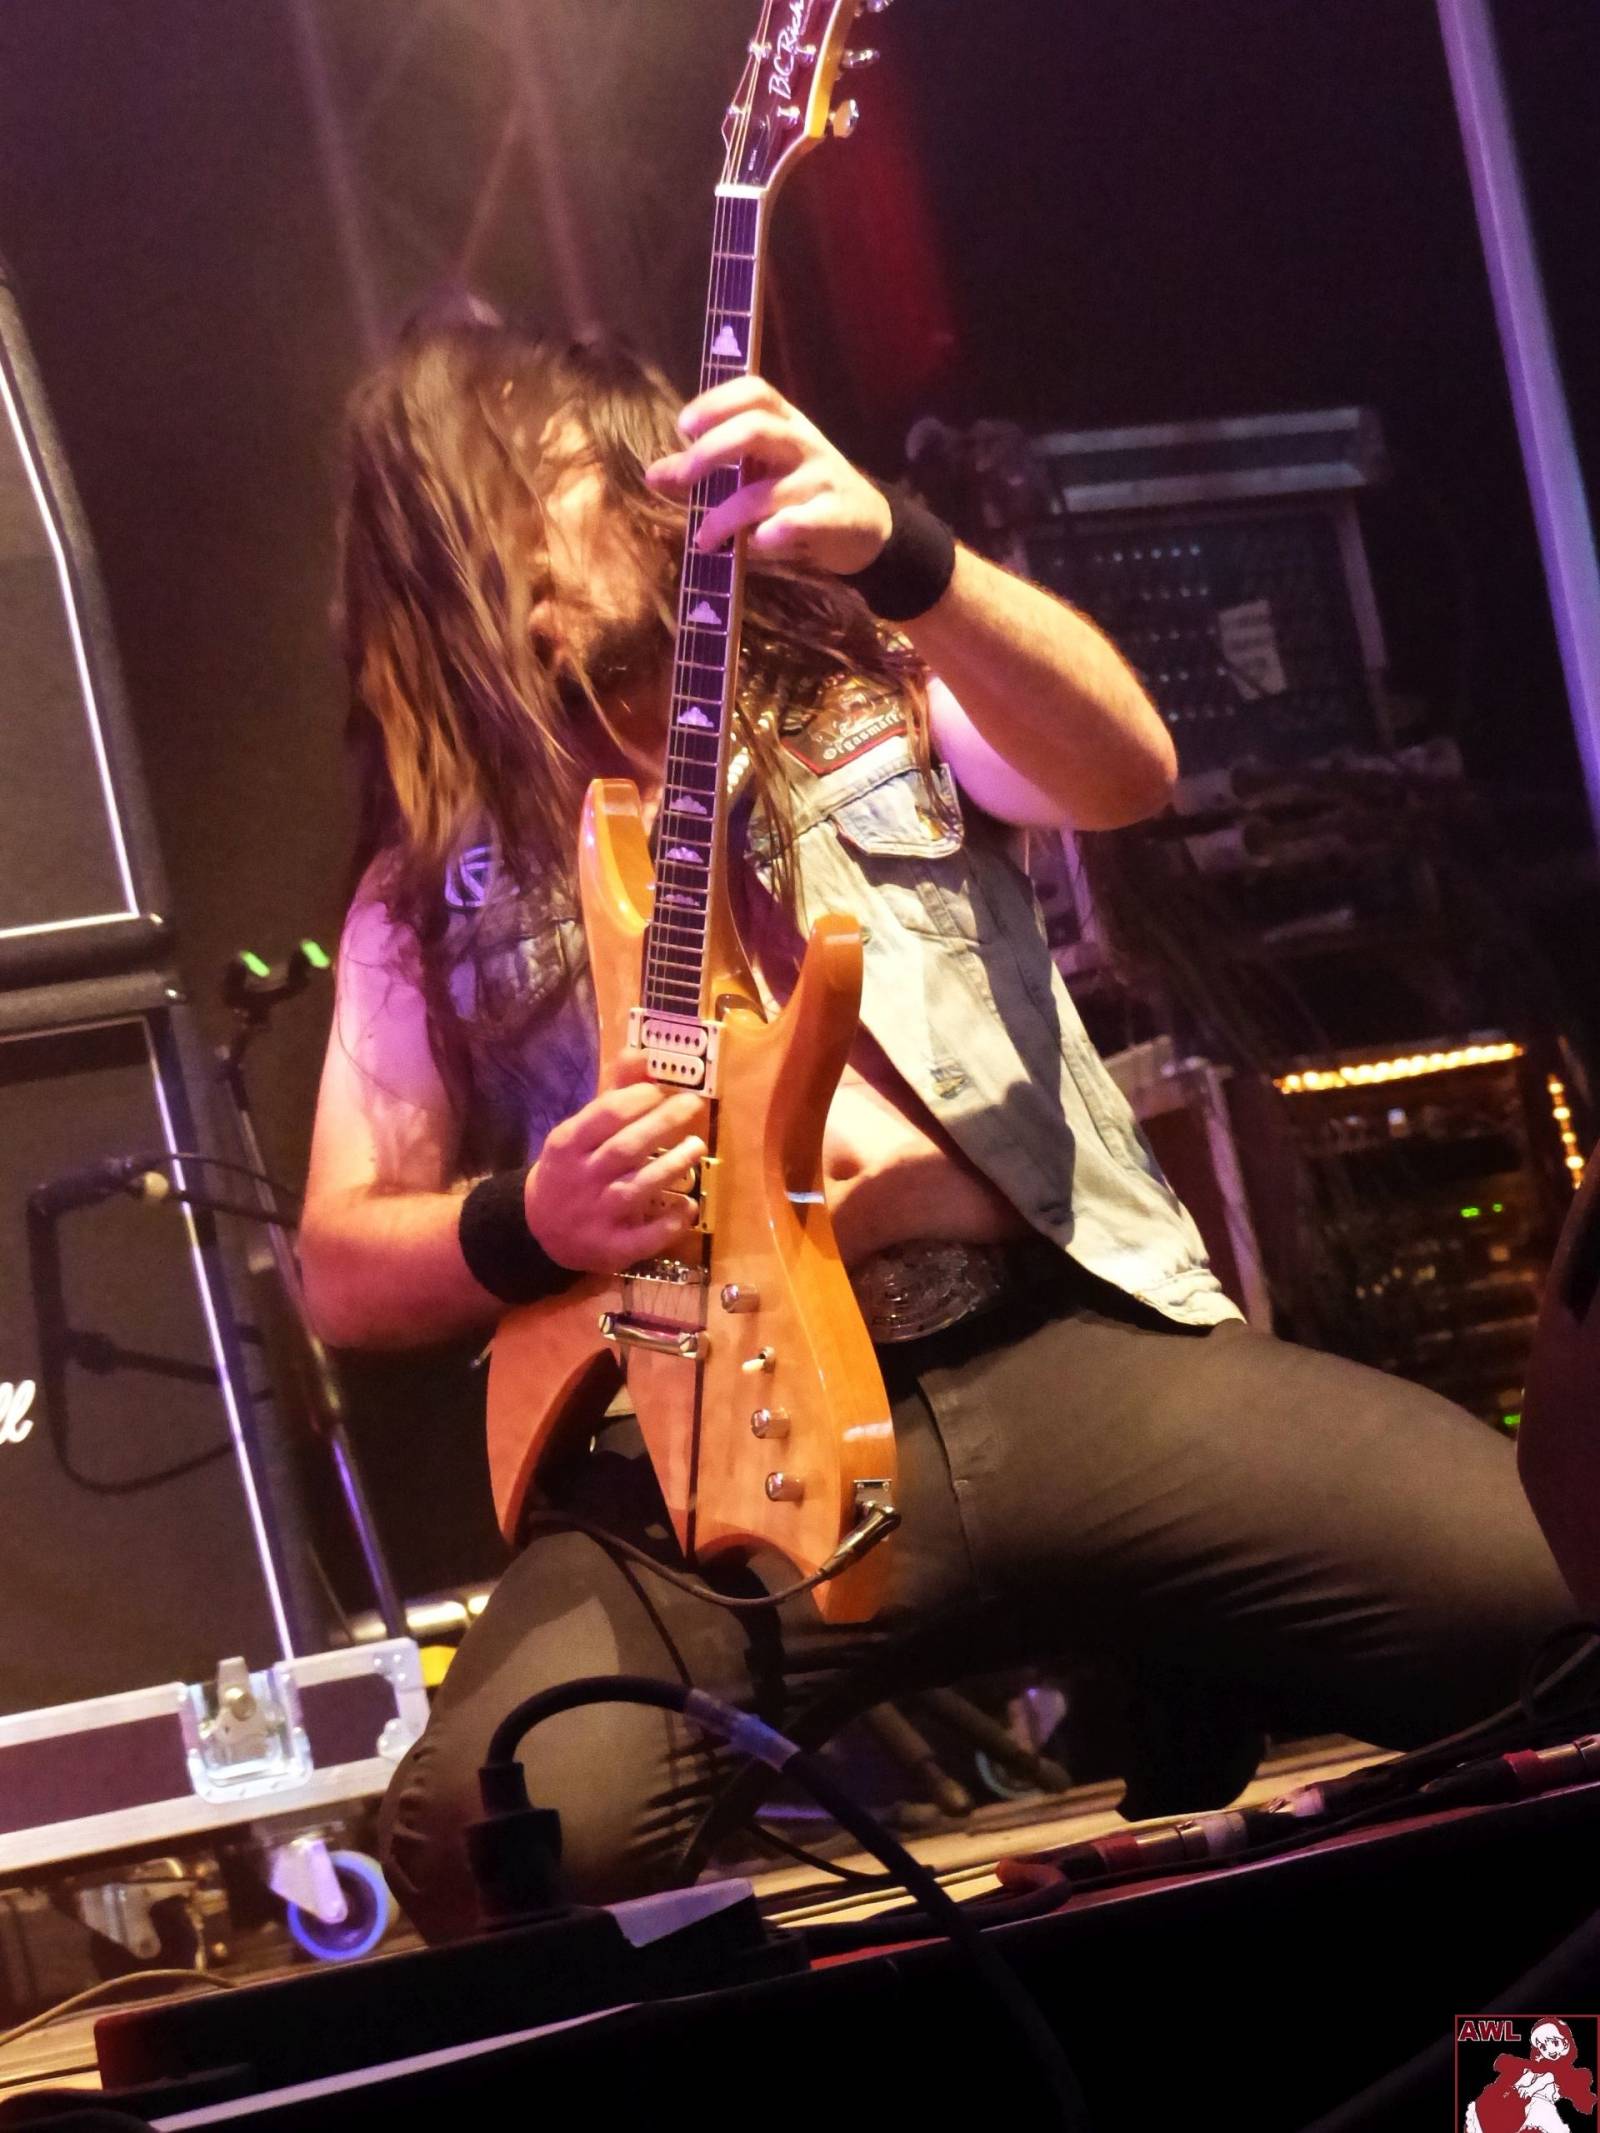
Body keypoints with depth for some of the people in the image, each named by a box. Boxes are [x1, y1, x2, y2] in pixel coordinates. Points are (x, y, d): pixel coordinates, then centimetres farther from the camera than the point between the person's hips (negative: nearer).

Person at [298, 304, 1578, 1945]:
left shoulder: (875, 701, 18)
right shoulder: (434, 888, 18)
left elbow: (1128, 770, -3)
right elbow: (343, 1266, 14)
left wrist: (896, 556, -20)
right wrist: (530, 1222, -8)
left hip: (1059, 1343, 1)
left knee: (1532, 1562, -24)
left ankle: (1187, 1700, 4)